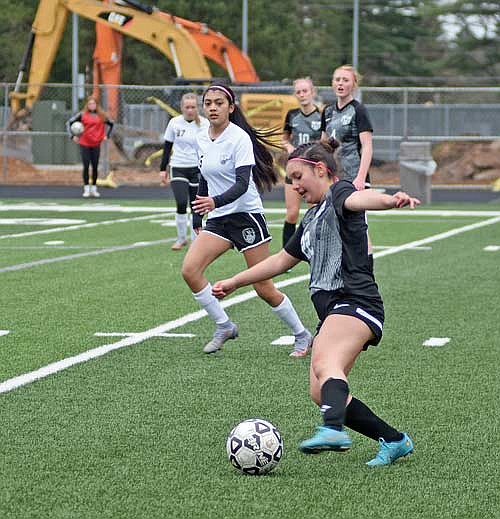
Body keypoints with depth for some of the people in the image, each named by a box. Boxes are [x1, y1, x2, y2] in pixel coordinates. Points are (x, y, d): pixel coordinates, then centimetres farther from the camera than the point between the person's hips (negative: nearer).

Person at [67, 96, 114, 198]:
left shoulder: (101, 116, 5)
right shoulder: (82, 115, -1)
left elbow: (111, 123, 20)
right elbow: (69, 123, 2)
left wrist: (107, 135, 11)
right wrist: (72, 136, -5)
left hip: (96, 144, 2)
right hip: (84, 144, -2)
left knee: (95, 167, 4)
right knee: (86, 167, -3)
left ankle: (94, 189, 14)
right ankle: (86, 189, 4)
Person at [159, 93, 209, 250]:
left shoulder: (204, 124, -4)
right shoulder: (174, 123, 1)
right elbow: (167, 147, 9)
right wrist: (163, 170, 8)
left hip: (197, 169, 0)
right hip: (178, 168, 0)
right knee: (181, 203, -14)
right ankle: (181, 238, 4)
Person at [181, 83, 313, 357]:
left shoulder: (240, 138, -14)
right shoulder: (201, 139, 7)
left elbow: (242, 184, -24)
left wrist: (215, 202, -40)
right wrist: (197, 219, 17)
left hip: (247, 214, -6)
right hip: (217, 220, 6)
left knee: (264, 289, -4)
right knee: (189, 269, -15)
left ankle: (302, 335, 16)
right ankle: (223, 326, 0)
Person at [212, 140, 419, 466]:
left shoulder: (339, 192, 1)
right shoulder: (311, 219, 28)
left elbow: (358, 199, -25)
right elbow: (282, 260, 40)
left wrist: (391, 201, -47)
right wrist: (234, 283, 45)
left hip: (356, 302, -9)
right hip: (332, 312, 9)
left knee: (326, 364, -34)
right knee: (321, 394, -2)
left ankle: (334, 430, -58)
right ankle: (395, 441, 8)